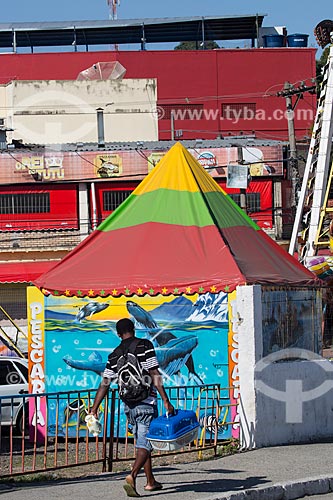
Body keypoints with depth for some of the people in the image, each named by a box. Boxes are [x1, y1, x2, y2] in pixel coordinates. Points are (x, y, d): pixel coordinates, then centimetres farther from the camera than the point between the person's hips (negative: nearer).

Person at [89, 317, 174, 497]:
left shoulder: (115, 354, 8)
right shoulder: (145, 345, -5)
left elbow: (104, 383, 5)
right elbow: (155, 374, -12)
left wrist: (94, 409, 9)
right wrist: (166, 400, -14)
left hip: (128, 405, 5)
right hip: (146, 403, -5)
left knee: (142, 442, 19)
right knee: (145, 445, -8)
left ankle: (151, 481, 27)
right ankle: (132, 476, -30)